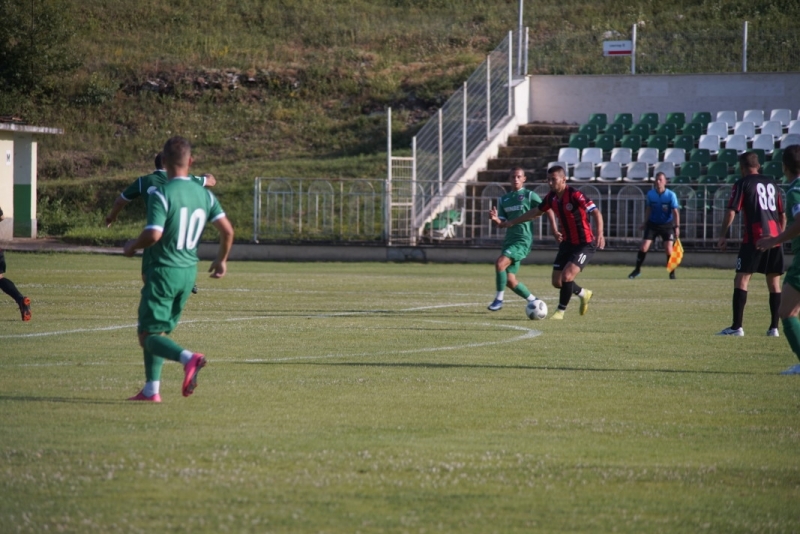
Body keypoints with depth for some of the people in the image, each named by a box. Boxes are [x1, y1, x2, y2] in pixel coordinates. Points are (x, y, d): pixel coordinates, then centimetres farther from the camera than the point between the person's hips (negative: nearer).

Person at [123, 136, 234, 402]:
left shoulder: (161, 194, -15)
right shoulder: (205, 194, 4)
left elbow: (153, 234, -24)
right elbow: (227, 230, 3)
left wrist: (131, 247, -3)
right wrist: (221, 260, 19)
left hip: (164, 270, -6)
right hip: (189, 272, 6)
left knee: (148, 335, -3)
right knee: (159, 331, 19)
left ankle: (188, 357, -30)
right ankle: (151, 390, 16)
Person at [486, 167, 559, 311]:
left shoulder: (529, 196, -2)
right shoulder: (503, 199, 15)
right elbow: (502, 223, 15)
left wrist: (555, 232, -9)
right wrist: (495, 219, -8)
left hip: (523, 240, -7)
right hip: (509, 240, 7)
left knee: (500, 263, -26)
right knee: (509, 280, 2)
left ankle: (499, 299, -15)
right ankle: (533, 301, 20)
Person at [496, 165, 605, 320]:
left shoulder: (574, 195, -22)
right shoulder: (551, 197, 1)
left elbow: (596, 213, -30)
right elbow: (536, 212, 19)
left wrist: (600, 234, -46)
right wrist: (512, 222, 24)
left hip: (585, 244, -8)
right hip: (567, 243, 8)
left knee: (567, 276, -20)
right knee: (557, 281, 7)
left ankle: (561, 311, 0)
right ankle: (583, 294, 35)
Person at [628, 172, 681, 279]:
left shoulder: (671, 195, -15)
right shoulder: (650, 194, -5)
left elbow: (675, 212, -18)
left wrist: (677, 227, -27)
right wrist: (645, 222, 9)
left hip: (667, 225, -3)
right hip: (653, 224, 3)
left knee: (668, 249, -12)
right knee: (643, 247, -6)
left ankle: (672, 273, 1)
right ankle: (637, 269, 11)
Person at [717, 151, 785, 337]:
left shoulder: (743, 183, 1)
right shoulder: (771, 183, 18)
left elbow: (731, 212, -7)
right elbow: (783, 215, 21)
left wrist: (722, 236, -1)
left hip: (754, 238, -5)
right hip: (774, 236, 5)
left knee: (741, 280, -4)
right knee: (774, 282, 11)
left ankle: (737, 326, -12)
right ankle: (774, 327, 10)